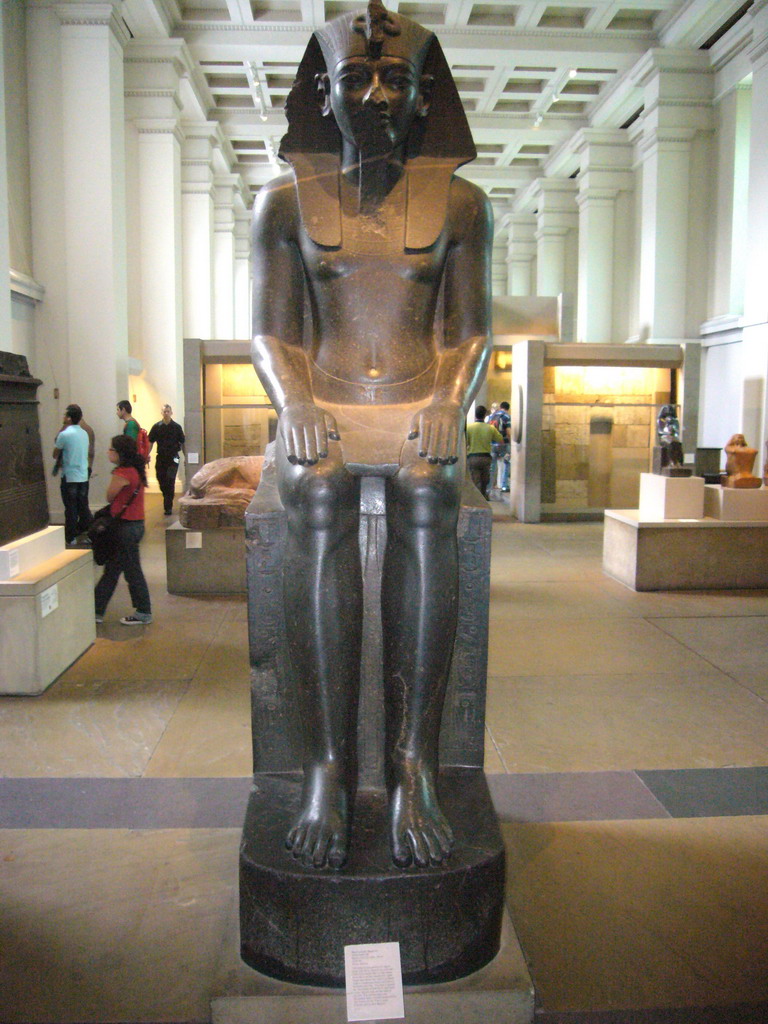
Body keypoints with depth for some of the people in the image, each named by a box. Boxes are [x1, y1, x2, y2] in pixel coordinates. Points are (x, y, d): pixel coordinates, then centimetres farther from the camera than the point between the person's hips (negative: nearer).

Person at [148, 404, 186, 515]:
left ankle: (168, 506, -3)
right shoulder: (156, 426, 4)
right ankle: (167, 500, 32)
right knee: (161, 481, 8)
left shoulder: (176, 427, 1)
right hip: (160, 457, 2)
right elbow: (151, 442, 7)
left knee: (170, 482, -7)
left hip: (173, 457, -2)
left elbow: (182, 443, 7)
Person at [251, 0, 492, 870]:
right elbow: (269, 336, 9)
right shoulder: (287, 200, 11)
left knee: (427, 504, -30)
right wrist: (296, 407, -11)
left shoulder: (459, 203, 11)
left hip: (421, 412, 0)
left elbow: (470, 336, 11)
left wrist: (450, 405, -9)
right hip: (323, 409, 0)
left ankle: (412, 770, -26)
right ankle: (327, 770, -25)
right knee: (318, 508, -29)